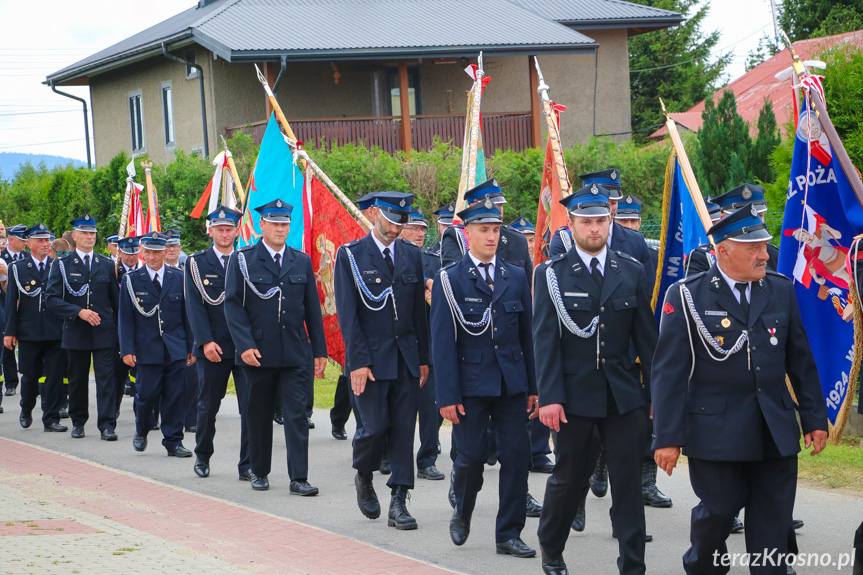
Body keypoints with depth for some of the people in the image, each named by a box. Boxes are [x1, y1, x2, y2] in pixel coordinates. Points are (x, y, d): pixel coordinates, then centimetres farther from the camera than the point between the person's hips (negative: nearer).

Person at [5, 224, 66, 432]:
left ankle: (51, 419, 5)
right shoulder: (17, 268, 5)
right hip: (29, 333, -1)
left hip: (55, 332, 1)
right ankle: (26, 411, 31)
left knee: (55, 376, -2)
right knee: (30, 376, 7)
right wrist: (10, 332, -2)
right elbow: (11, 302, 3)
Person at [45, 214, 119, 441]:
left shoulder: (107, 264, 10)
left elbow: (115, 300, 13)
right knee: (77, 380, 8)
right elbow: (52, 299, -5)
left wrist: (119, 328, 9)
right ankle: (78, 422, 23)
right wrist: (79, 311, -16)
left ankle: (107, 425, -7)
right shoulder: (62, 265, 3)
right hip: (75, 333, 0)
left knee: (106, 378, -7)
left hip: (104, 332, 1)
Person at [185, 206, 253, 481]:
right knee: (207, 407, 8)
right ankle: (202, 456, 29)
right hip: (213, 347, -1)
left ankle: (247, 465, 0)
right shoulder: (197, 263, 4)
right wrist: (206, 341, -14)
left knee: (250, 406, -6)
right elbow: (195, 305, -3)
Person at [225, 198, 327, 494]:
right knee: (259, 416, 9)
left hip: (296, 355, 2)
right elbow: (233, 306, -4)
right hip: (258, 355, -1)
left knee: (296, 414, -5)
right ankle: (259, 472, 23)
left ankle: (299, 478, -5)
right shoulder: (242, 260, 1)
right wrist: (245, 345, -14)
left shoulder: (302, 261, 10)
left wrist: (319, 350, 7)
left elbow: (312, 309, 12)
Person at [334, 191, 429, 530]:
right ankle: (363, 476, 21)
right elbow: (347, 313, -7)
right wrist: (358, 362, -14)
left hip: (406, 357, 4)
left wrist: (423, 358, 9)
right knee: (376, 425, -9)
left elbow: (419, 310, 13)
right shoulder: (350, 255, -3)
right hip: (371, 357, -4)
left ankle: (399, 503, 4)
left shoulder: (411, 255, 10)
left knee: (404, 429, 0)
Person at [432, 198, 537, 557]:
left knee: (517, 456, 0)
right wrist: (448, 395, -11)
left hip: (512, 382, 3)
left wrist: (533, 386, 8)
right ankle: (462, 515, 28)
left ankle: (509, 534, 9)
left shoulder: (516, 278, 10)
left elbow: (527, 335, 12)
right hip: (471, 385, -3)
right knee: (472, 456, -1)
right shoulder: (449, 280, -2)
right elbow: (442, 342, -5)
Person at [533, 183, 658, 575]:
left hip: (623, 393, 2)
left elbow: (646, 337, 8)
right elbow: (545, 340, -7)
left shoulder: (631, 272, 6)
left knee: (628, 481, 0)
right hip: (573, 393, -2)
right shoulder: (551, 274, -2)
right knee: (569, 478, 10)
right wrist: (549, 396, -14)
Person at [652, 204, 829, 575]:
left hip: (776, 432, 3)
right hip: (716, 431, -3)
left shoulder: (781, 291, 8)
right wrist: (668, 437, -10)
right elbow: (669, 372, -6)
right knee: (717, 512, 4)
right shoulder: (687, 296, -4)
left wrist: (814, 418, 10)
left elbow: (801, 361, 13)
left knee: (772, 530, 3)